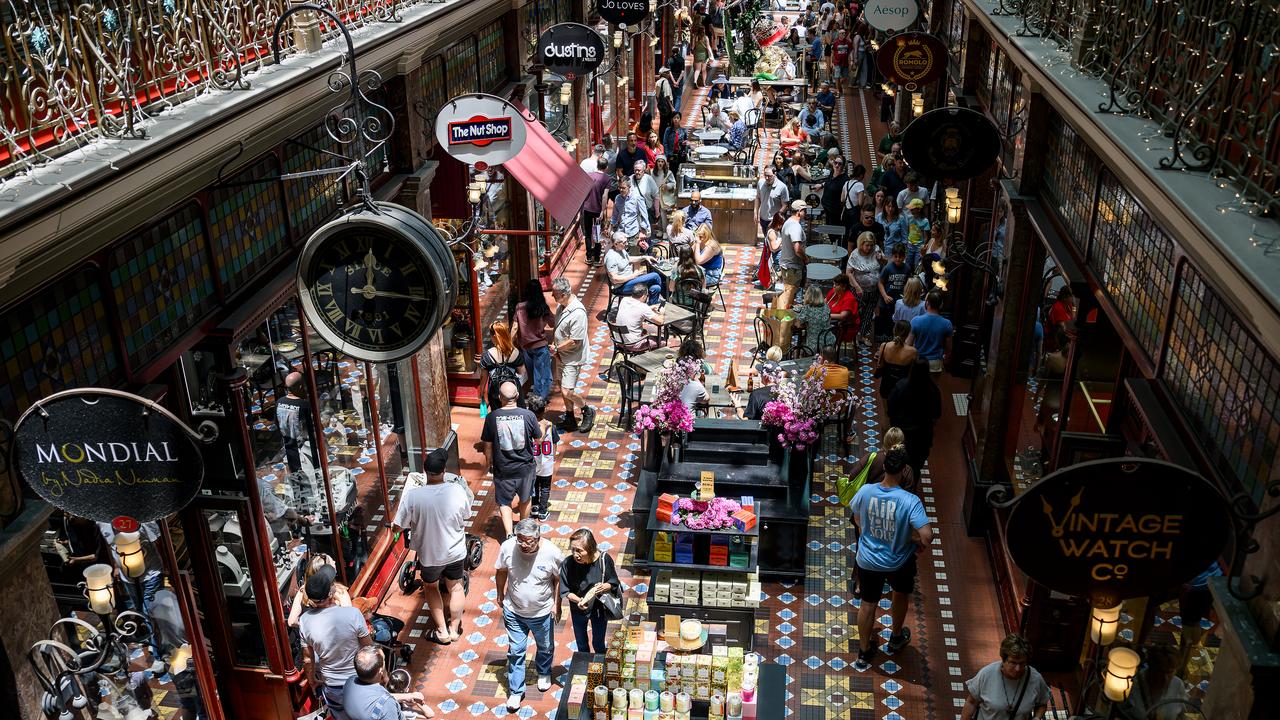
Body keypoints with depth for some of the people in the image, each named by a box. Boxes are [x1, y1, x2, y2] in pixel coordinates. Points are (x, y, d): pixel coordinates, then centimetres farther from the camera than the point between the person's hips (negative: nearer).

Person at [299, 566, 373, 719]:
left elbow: (308, 659, -6)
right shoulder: (353, 614, -28)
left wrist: (312, 681, 13)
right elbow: (369, 649, -15)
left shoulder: (305, 621, -19)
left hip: (331, 686, 2)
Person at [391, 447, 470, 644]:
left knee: (431, 587, 27)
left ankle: (442, 631, 30)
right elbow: (467, 516, -3)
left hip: (429, 555, -1)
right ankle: (454, 629, 37)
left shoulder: (412, 495, -26)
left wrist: (393, 528, 8)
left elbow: (398, 526, -15)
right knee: (455, 587, 26)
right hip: (455, 552, 1)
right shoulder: (457, 490, -22)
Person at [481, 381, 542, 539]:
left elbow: (487, 445, -6)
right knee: (525, 499, 24)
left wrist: (489, 463, 12)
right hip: (525, 466, 1)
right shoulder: (528, 415, -17)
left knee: (504, 502, 14)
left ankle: (509, 534, 1)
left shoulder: (492, 417, -16)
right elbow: (538, 439, -3)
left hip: (502, 468, -1)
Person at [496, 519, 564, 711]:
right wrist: (500, 595, 8)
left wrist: (557, 604, -6)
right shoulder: (507, 547, -23)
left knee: (545, 647, 24)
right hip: (514, 611, 0)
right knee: (515, 651, 12)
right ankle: (516, 691, 30)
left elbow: (559, 578, -10)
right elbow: (501, 571, -3)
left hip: (542, 612, 0)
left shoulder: (552, 553, -28)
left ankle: (544, 673, 54)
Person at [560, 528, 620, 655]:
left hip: (598, 608, -1)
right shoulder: (568, 563, -27)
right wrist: (579, 600, -35)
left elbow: (613, 583, -13)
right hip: (578, 609, 1)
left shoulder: (604, 559, -27)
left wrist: (604, 587, -34)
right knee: (581, 645, 24)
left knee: (598, 644, 20)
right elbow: (565, 590, -16)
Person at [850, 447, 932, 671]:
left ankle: (864, 653, 33)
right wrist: (920, 543, -10)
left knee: (868, 603, 20)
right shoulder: (910, 501, -29)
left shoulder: (865, 491, -19)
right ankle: (896, 637, 51)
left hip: (868, 559, 2)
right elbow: (927, 536, -33)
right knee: (901, 594, 31)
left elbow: (857, 519, 0)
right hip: (899, 562, -2)